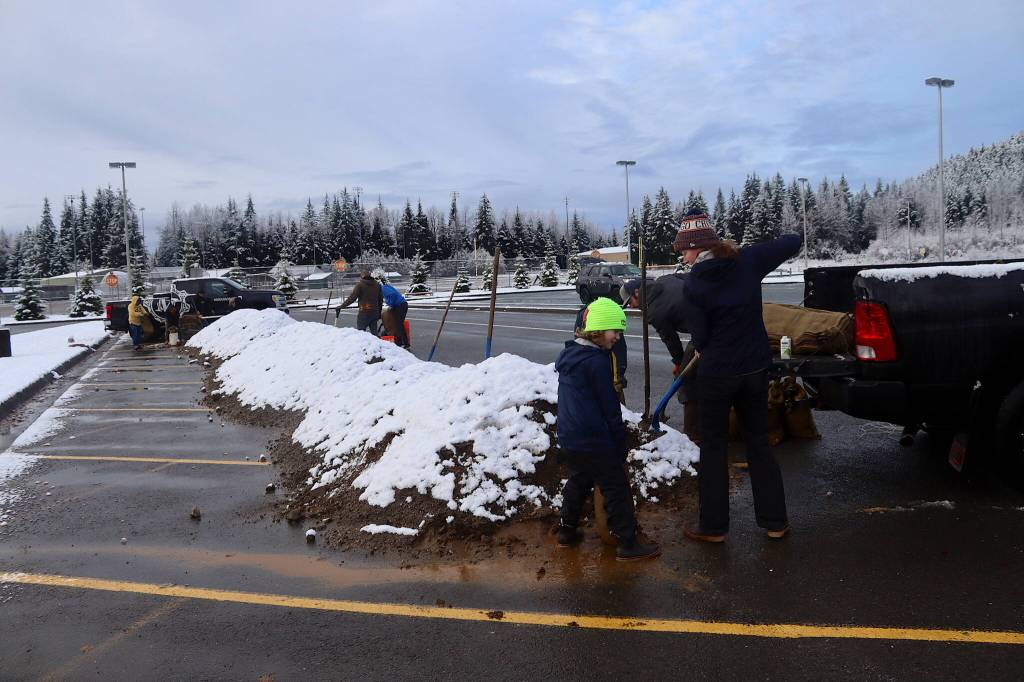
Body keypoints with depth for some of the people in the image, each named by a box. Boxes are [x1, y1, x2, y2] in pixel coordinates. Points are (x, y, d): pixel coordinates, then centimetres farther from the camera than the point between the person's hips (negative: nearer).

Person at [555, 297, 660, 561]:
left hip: (567, 438, 9)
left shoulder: (569, 354, 9)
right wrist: (621, 445, -4)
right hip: (594, 442, -8)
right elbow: (609, 408, -13)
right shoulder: (597, 361, -18)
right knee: (616, 489, 2)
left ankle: (567, 530, 33)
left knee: (578, 480, 25)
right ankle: (628, 543, 7)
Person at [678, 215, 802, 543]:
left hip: (716, 373, -5)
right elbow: (793, 242, 7)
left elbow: (699, 337, -11)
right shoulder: (747, 260, -5)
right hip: (756, 368, 5)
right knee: (758, 442, 17)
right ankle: (775, 521, 24)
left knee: (714, 448, 10)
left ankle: (713, 526, 18)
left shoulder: (694, 285, -17)